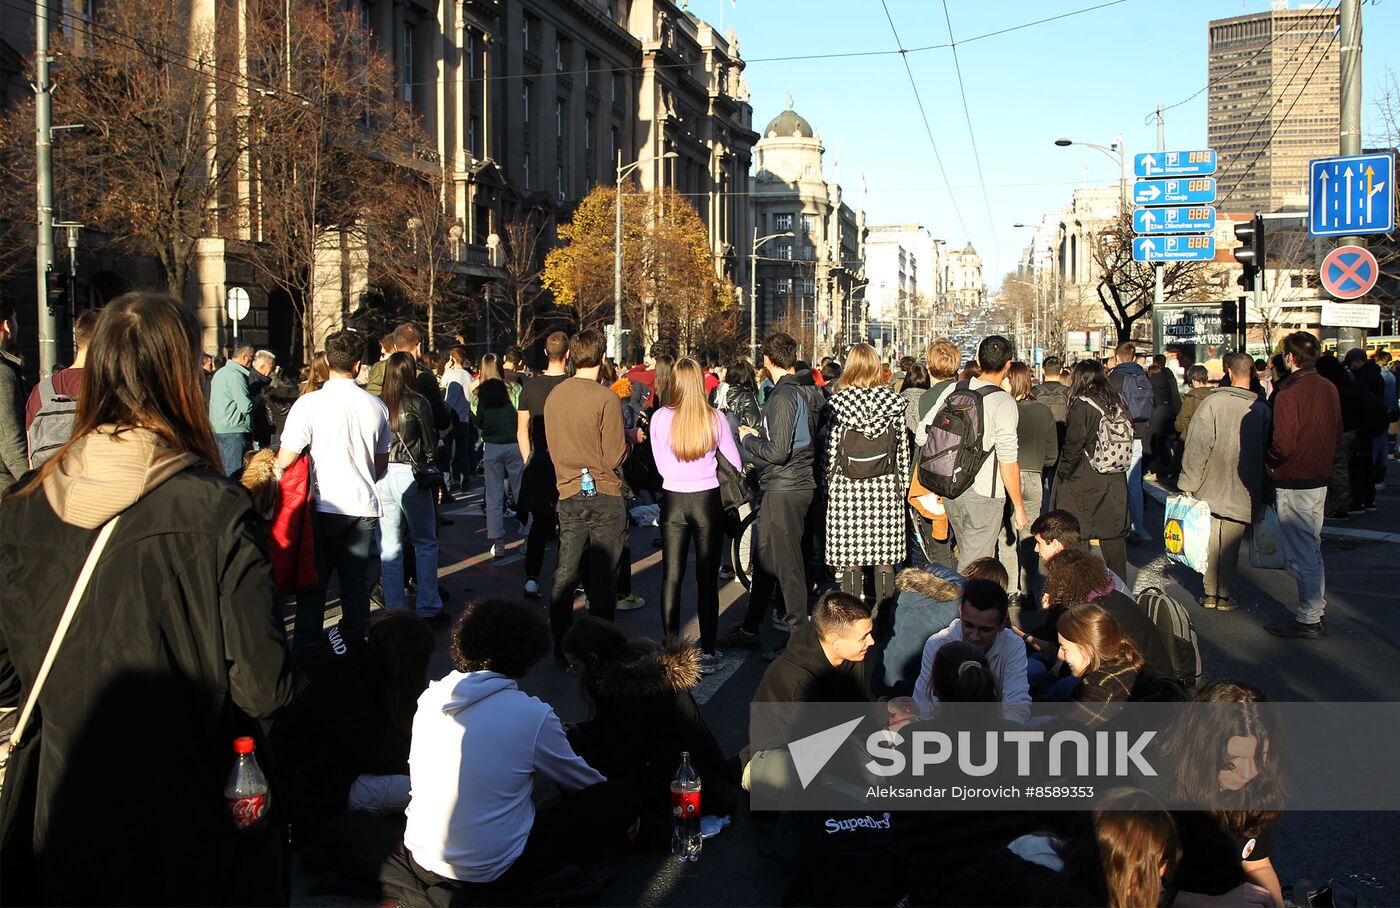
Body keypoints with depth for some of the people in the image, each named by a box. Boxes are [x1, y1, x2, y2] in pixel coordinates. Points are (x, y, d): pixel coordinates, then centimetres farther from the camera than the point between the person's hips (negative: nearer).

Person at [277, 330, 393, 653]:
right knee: (356, 584, 10)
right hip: (364, 506, 3)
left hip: (324, 506, -3)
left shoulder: (310, 404, -12)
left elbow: (285, 460, -12)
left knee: (312, 587, 7)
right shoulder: (376, 406, 2)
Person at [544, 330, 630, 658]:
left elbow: (552, 447, 11)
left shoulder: (554, 396, 3)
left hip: (568, 494, 5)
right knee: (603, 580, 2)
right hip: (604, 496, -5)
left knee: (565, 575, 11)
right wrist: (631, 439, 5)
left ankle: (561, 647, 17)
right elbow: (615, 457, -13)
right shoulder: (606, 399, -14)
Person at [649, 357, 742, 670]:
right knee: (707, 578, 6)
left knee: (671, 577, 9)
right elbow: (735, 464, 0)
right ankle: (708, 651, 10)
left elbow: (660, 465, 1)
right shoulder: (715, 418, -8)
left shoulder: (660, 418, -8)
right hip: (708, 501, 0)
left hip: (673, 501, 0)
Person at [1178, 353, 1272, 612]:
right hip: (1242, 493, 1)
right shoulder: (1262, 409, -4)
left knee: (1211, 541, 10)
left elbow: (1198, 446, -12)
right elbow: (1266, 452, 3)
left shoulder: (1213, 402, -11)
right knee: (1230, 544, 8)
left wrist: (1188, 482, -5)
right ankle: (1224, 595, 13)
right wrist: (1263, 493, 13)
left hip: (1210, 488, -1)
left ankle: (1210, 593, 16)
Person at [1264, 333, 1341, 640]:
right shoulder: (1329, 388, 5)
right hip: (1320, 479, 8)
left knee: (1302, 555, -1)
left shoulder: (1288, 393, -20)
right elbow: (1337, 434, 12)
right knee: (1313, 550, 18)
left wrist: (1268, 464, -5)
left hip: (1294, 484, -8)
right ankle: (1317, 614, 25)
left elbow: (1283, 444, -23)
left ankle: (1308, 620, 6)